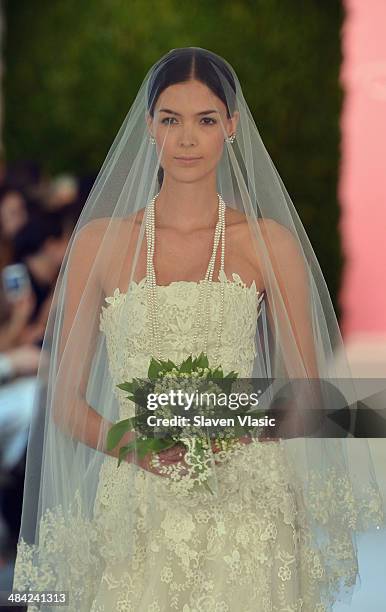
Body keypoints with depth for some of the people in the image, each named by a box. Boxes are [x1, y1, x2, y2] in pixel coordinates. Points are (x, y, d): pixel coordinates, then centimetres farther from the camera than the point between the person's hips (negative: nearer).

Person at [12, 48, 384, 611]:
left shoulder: (270, 243, 5)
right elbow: (65, 400, 7)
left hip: (245, 503, 0)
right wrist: (132, 445, -12)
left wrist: (235, 434, -12)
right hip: (133, 515, 0)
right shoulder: (99, 242, 6)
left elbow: (307, 400, 7)